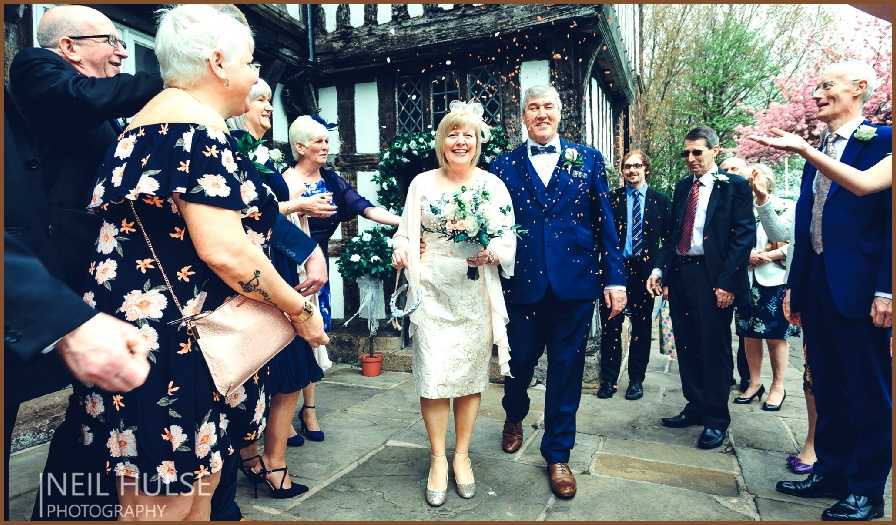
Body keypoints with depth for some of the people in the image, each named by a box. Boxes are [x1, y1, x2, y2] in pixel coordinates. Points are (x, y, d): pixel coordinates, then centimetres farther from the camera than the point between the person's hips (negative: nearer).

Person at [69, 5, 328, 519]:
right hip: (169, 341, -10)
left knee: (199, 483, 18)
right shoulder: (197, 125, -15)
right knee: (165, 505, 3)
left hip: (156, 330, 10)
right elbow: (224, 251, -23)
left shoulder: (156, 117, 19)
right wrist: (300, 310, -12)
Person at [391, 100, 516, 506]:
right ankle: (438, 460, 17)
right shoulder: (422, 182, 6)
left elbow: (509, 237, 1)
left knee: (471, 375, 8)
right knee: (433, 376, -1)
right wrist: (401, 250, -17)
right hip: (432, 291, 0)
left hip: (475, 293, 0)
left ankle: (462, 455, 26)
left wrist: (491, 251, -20)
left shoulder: (492, 184, 4)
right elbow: (407, 233, 5)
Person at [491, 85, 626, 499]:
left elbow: (604, 221, 4)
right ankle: (514, 417, 47)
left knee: (566, 370, 8)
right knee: (519, 361, 14)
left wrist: (615, 277, 0)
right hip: (523, 282, 0)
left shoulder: (588, 158, 7)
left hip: (575, 282, 0)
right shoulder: (504, 164, 7)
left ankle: (557, 454, 27)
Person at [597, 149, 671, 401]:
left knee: (641, 326, 9)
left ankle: (636, 380, 23)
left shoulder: (660, 200, 6)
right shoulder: (612, 198, 4)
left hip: (645, 270, 1)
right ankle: (608, 379, 16)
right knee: (610, 325, 3)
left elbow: (668, 238, 5)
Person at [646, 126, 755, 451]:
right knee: (687, 347, 12)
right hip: (679, 274, 6)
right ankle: (695, 407, 28)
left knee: (714, 348, 3)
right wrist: (660, 271, 5)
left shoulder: (734, 187, -3)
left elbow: (744, 237, -9)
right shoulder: (682, 187, 15)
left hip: (712, 277, -6)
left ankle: (716, 420, 17)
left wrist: (727, 282, -15)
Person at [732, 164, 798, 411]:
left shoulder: (784, 207, 1)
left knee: (775, 335, 2)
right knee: (749, 334, 7)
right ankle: (754, 383, 18)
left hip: (774, 279, -3)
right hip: (746, 280, 3)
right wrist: (745, 255, -6)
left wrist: (767, 256, -15)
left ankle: (778, 386, 14)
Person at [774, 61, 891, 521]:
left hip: (859, 290, -7)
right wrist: (794, 286, 14)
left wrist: (886, 290, -18)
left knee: (868, 392, 5)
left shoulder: (882, 141, -5)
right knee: (826, 388, 15)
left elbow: (890, 219, -12)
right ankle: (830, 472, 28)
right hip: (816, 288, 7)